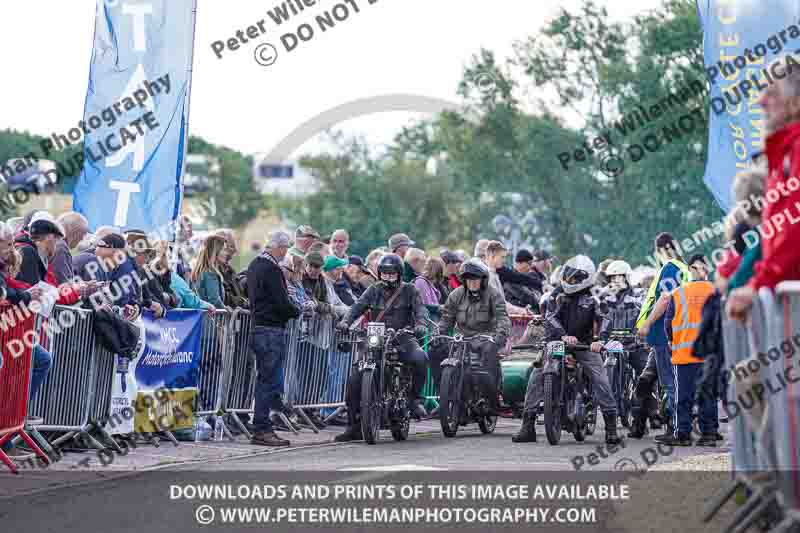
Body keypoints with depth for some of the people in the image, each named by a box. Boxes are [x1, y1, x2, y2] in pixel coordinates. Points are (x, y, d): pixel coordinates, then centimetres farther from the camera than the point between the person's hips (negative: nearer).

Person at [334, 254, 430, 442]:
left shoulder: (409, 290, 8)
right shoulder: (374, 291, 15)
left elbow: (419, 308, -7)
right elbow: (358, 306, 1)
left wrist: (420, 325, -29)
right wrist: (345, 321, -19)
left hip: (402, 340, -2)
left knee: (420, 358, -34)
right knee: (354, 380, -11)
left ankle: (415, 398, -11)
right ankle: (354, 426, -2)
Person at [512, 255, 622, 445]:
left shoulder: (592, 298, -1)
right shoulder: (558, 294, 1)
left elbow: (601, 321, -12)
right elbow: (551, 317, -12)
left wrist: (598, 340, -32)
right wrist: (564, 336, -28)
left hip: (584, 343, -1)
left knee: (600, 380, -14)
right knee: (536, 377, -11)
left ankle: (611, 427, -8)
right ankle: (528, 426, -6)